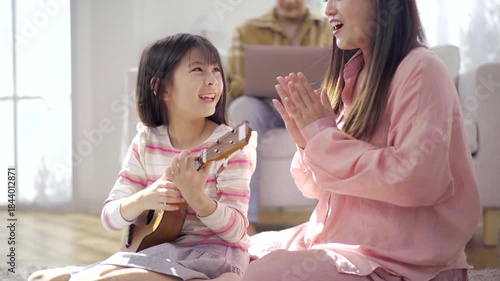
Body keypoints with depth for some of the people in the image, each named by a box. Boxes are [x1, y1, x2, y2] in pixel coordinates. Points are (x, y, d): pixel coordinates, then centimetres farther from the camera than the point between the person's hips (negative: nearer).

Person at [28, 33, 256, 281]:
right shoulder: (146, 143, 3)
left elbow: (236, 231, -14)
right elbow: (110, 217, 2)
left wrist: (196, 197, -32)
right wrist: (144, 199, -19)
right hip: (159, 250, 6)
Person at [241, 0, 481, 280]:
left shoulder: (420, 69, -12)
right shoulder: (356, 73, 10)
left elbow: (416, 181, -24)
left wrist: (325, 137, -16)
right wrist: (307, 142, -7)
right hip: (344, 241, 8)